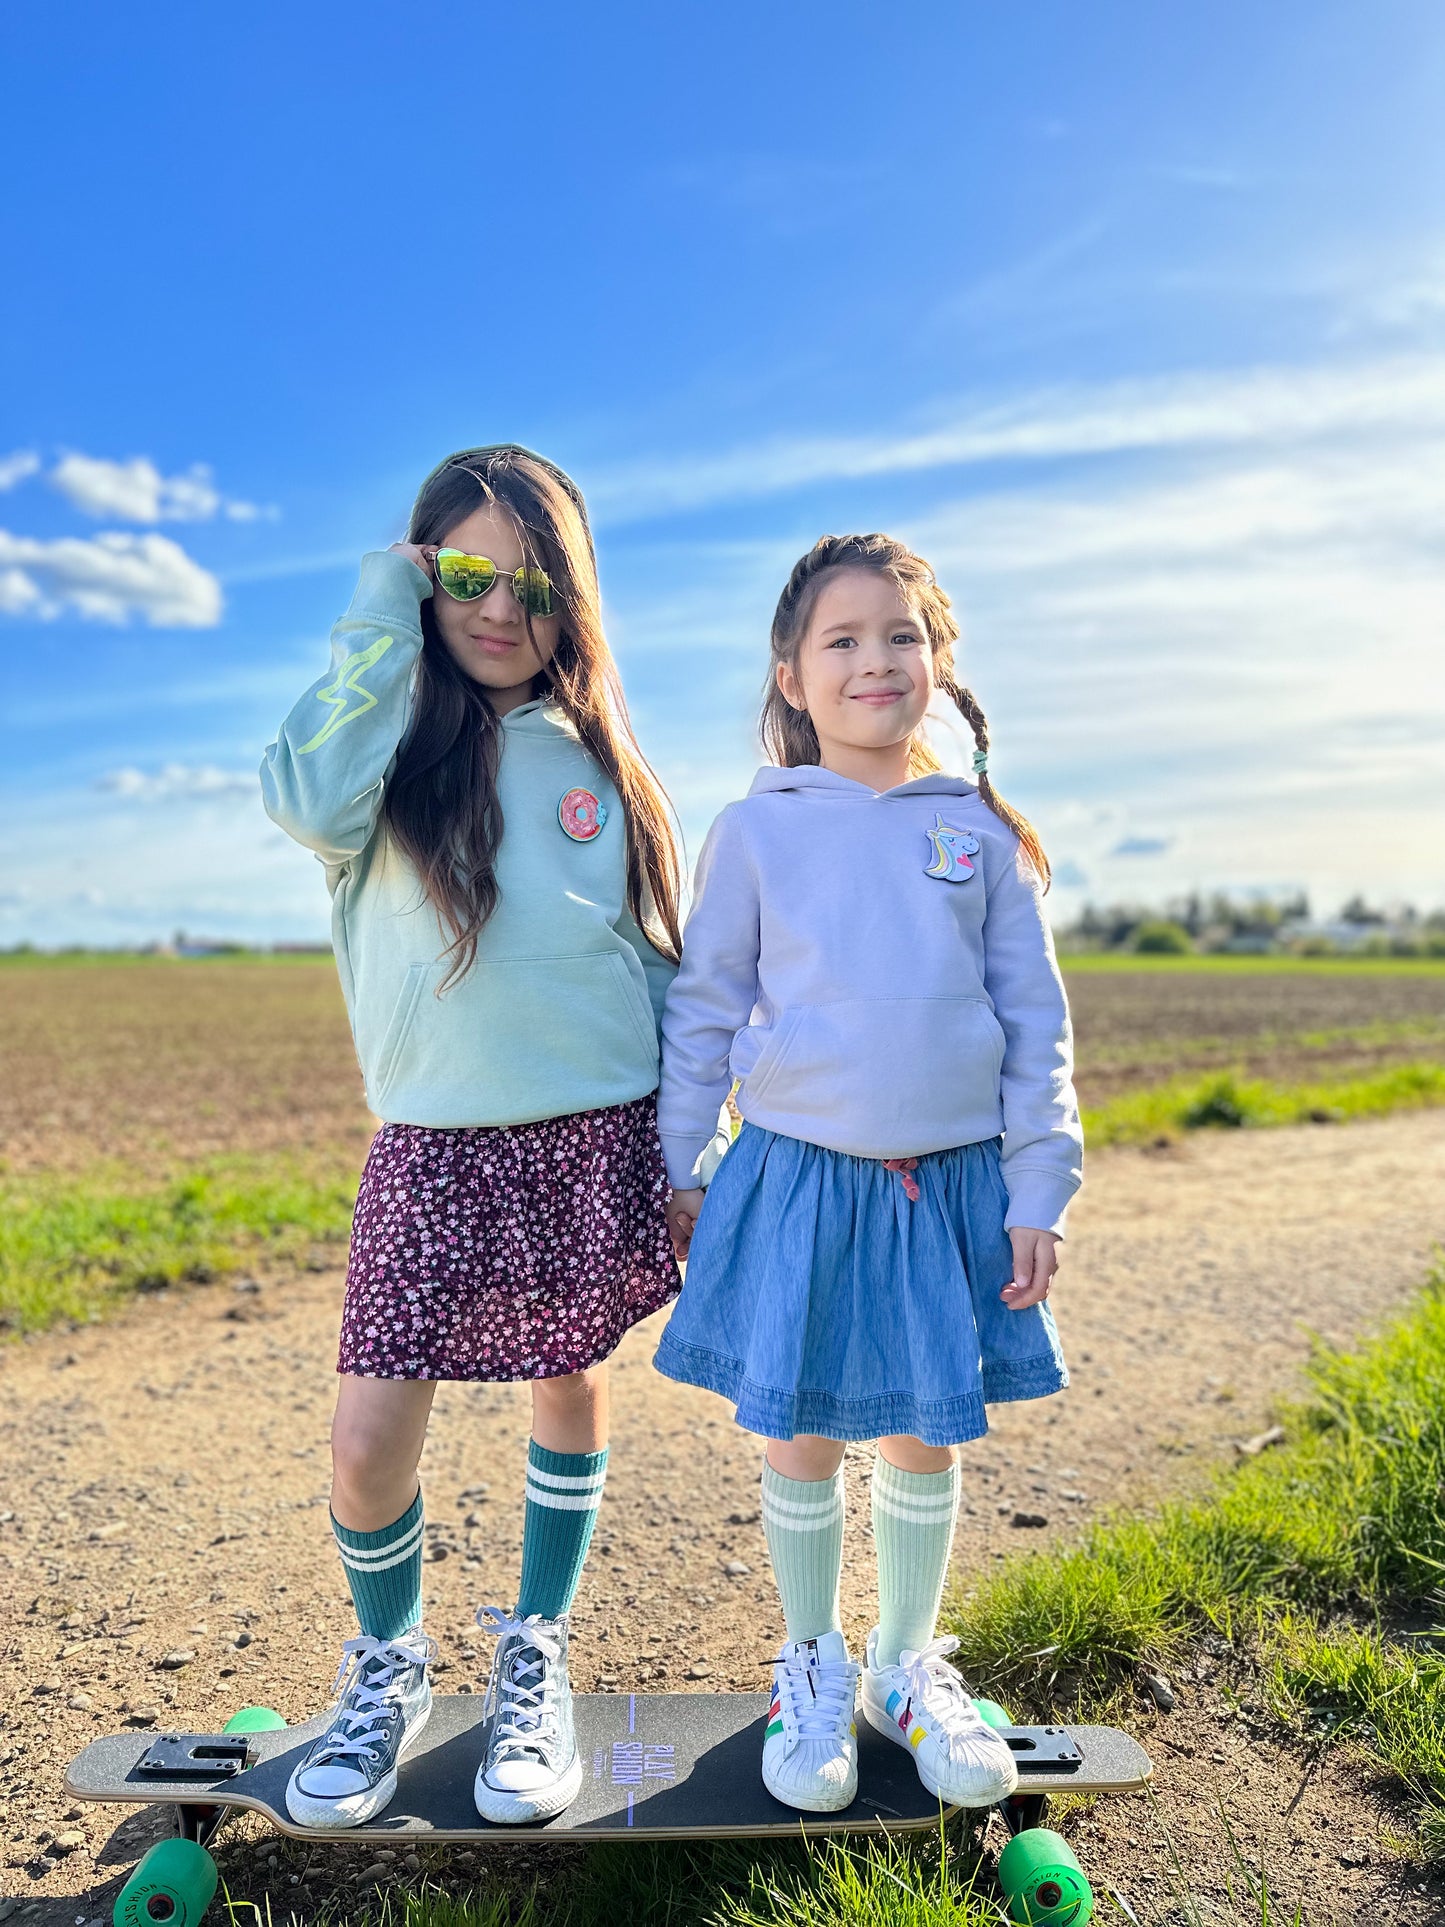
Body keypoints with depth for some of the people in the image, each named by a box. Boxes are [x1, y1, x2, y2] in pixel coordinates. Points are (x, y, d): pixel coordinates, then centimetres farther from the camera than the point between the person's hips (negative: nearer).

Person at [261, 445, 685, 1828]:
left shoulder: (599, 759, 7)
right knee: (368, 1439, -2)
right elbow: (307, 803, -23)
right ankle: (388, 1663, 29)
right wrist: (385, 617, -12)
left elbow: (664, 965, 10)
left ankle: (534, 1658, 36)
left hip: (596, 1134, 2)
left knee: (569, 1390, 12)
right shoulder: (387, 742, 3)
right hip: (429, 1145, -1)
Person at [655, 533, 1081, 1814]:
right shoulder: (757, 829, -1)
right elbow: (704, 1007, 4)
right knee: (803, 1439, 10)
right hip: (800, 1178, -1)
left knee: (926, 1438, 13)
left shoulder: (981, 831, 2)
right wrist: (677, 1170, 5)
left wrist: (1038, 1191, 1)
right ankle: (814, 1671, 34)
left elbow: (1035, 1020, 4)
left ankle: (910, 1667, 37)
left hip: (952, 1182, 2)